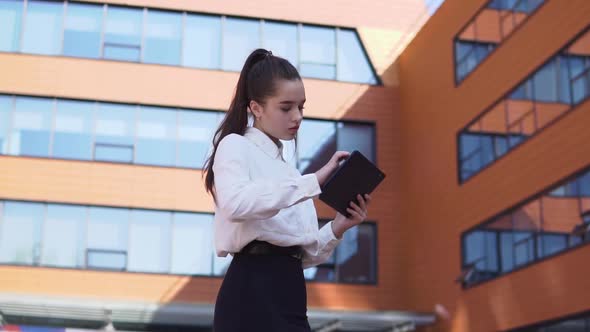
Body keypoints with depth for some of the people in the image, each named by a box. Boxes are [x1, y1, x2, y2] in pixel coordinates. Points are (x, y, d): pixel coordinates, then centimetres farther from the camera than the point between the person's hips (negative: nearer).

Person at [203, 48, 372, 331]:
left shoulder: (286, 170, 23)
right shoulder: (235, 146, 0)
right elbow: (235, 205, -25)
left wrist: (338, 228, 1)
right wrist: (313, 181, -23)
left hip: (287, 294, 8)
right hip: (252, 294, -8)